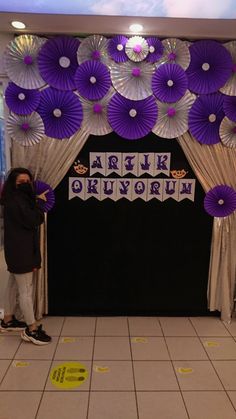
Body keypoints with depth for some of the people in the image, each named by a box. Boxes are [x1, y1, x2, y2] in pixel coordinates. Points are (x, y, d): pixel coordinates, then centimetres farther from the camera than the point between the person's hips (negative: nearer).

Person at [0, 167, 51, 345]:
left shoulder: (21, 200, 13)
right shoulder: (15, 202, -19)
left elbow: (38, 219, 12)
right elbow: (34, 221, -20)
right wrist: (34, 201, -14)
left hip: (21, 250, 11)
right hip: (20, 251, -11)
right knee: (26, 290, -3)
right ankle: (32, 329, 7)